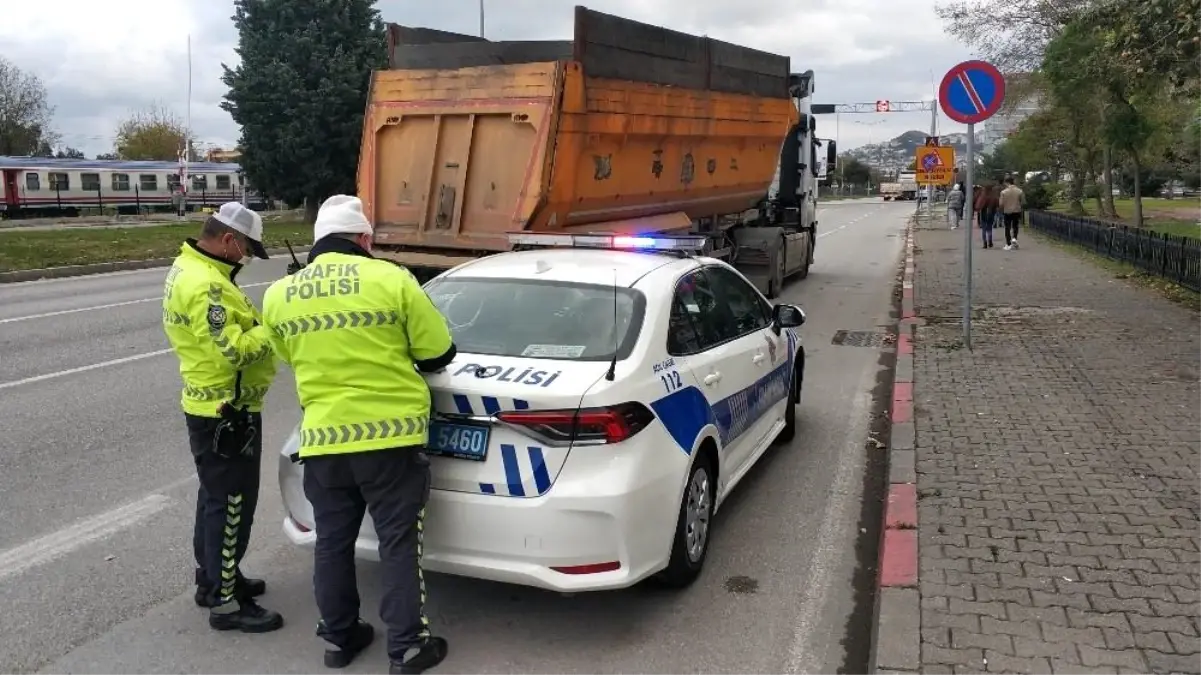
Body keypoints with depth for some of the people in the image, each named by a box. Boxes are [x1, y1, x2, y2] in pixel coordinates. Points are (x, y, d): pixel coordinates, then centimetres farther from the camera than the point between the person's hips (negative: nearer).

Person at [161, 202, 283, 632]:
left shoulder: (188, 268, 10)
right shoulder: (205, 285, -24)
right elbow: (232, 351, -29)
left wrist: (261, 325, -1)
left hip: (212, 408, 11)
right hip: (226, 414, -11)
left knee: (216, 498, 21)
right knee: (231, 505, -1)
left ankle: (213, 578, 35)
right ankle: (225, 602, 10)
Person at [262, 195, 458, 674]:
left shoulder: (278, 295, 2)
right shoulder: (392, 280, -10)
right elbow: (439, 354, -2)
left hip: (322, 439, 4)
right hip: (391, 435, -3)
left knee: (333, 543, 17)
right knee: (399, 545, 8)